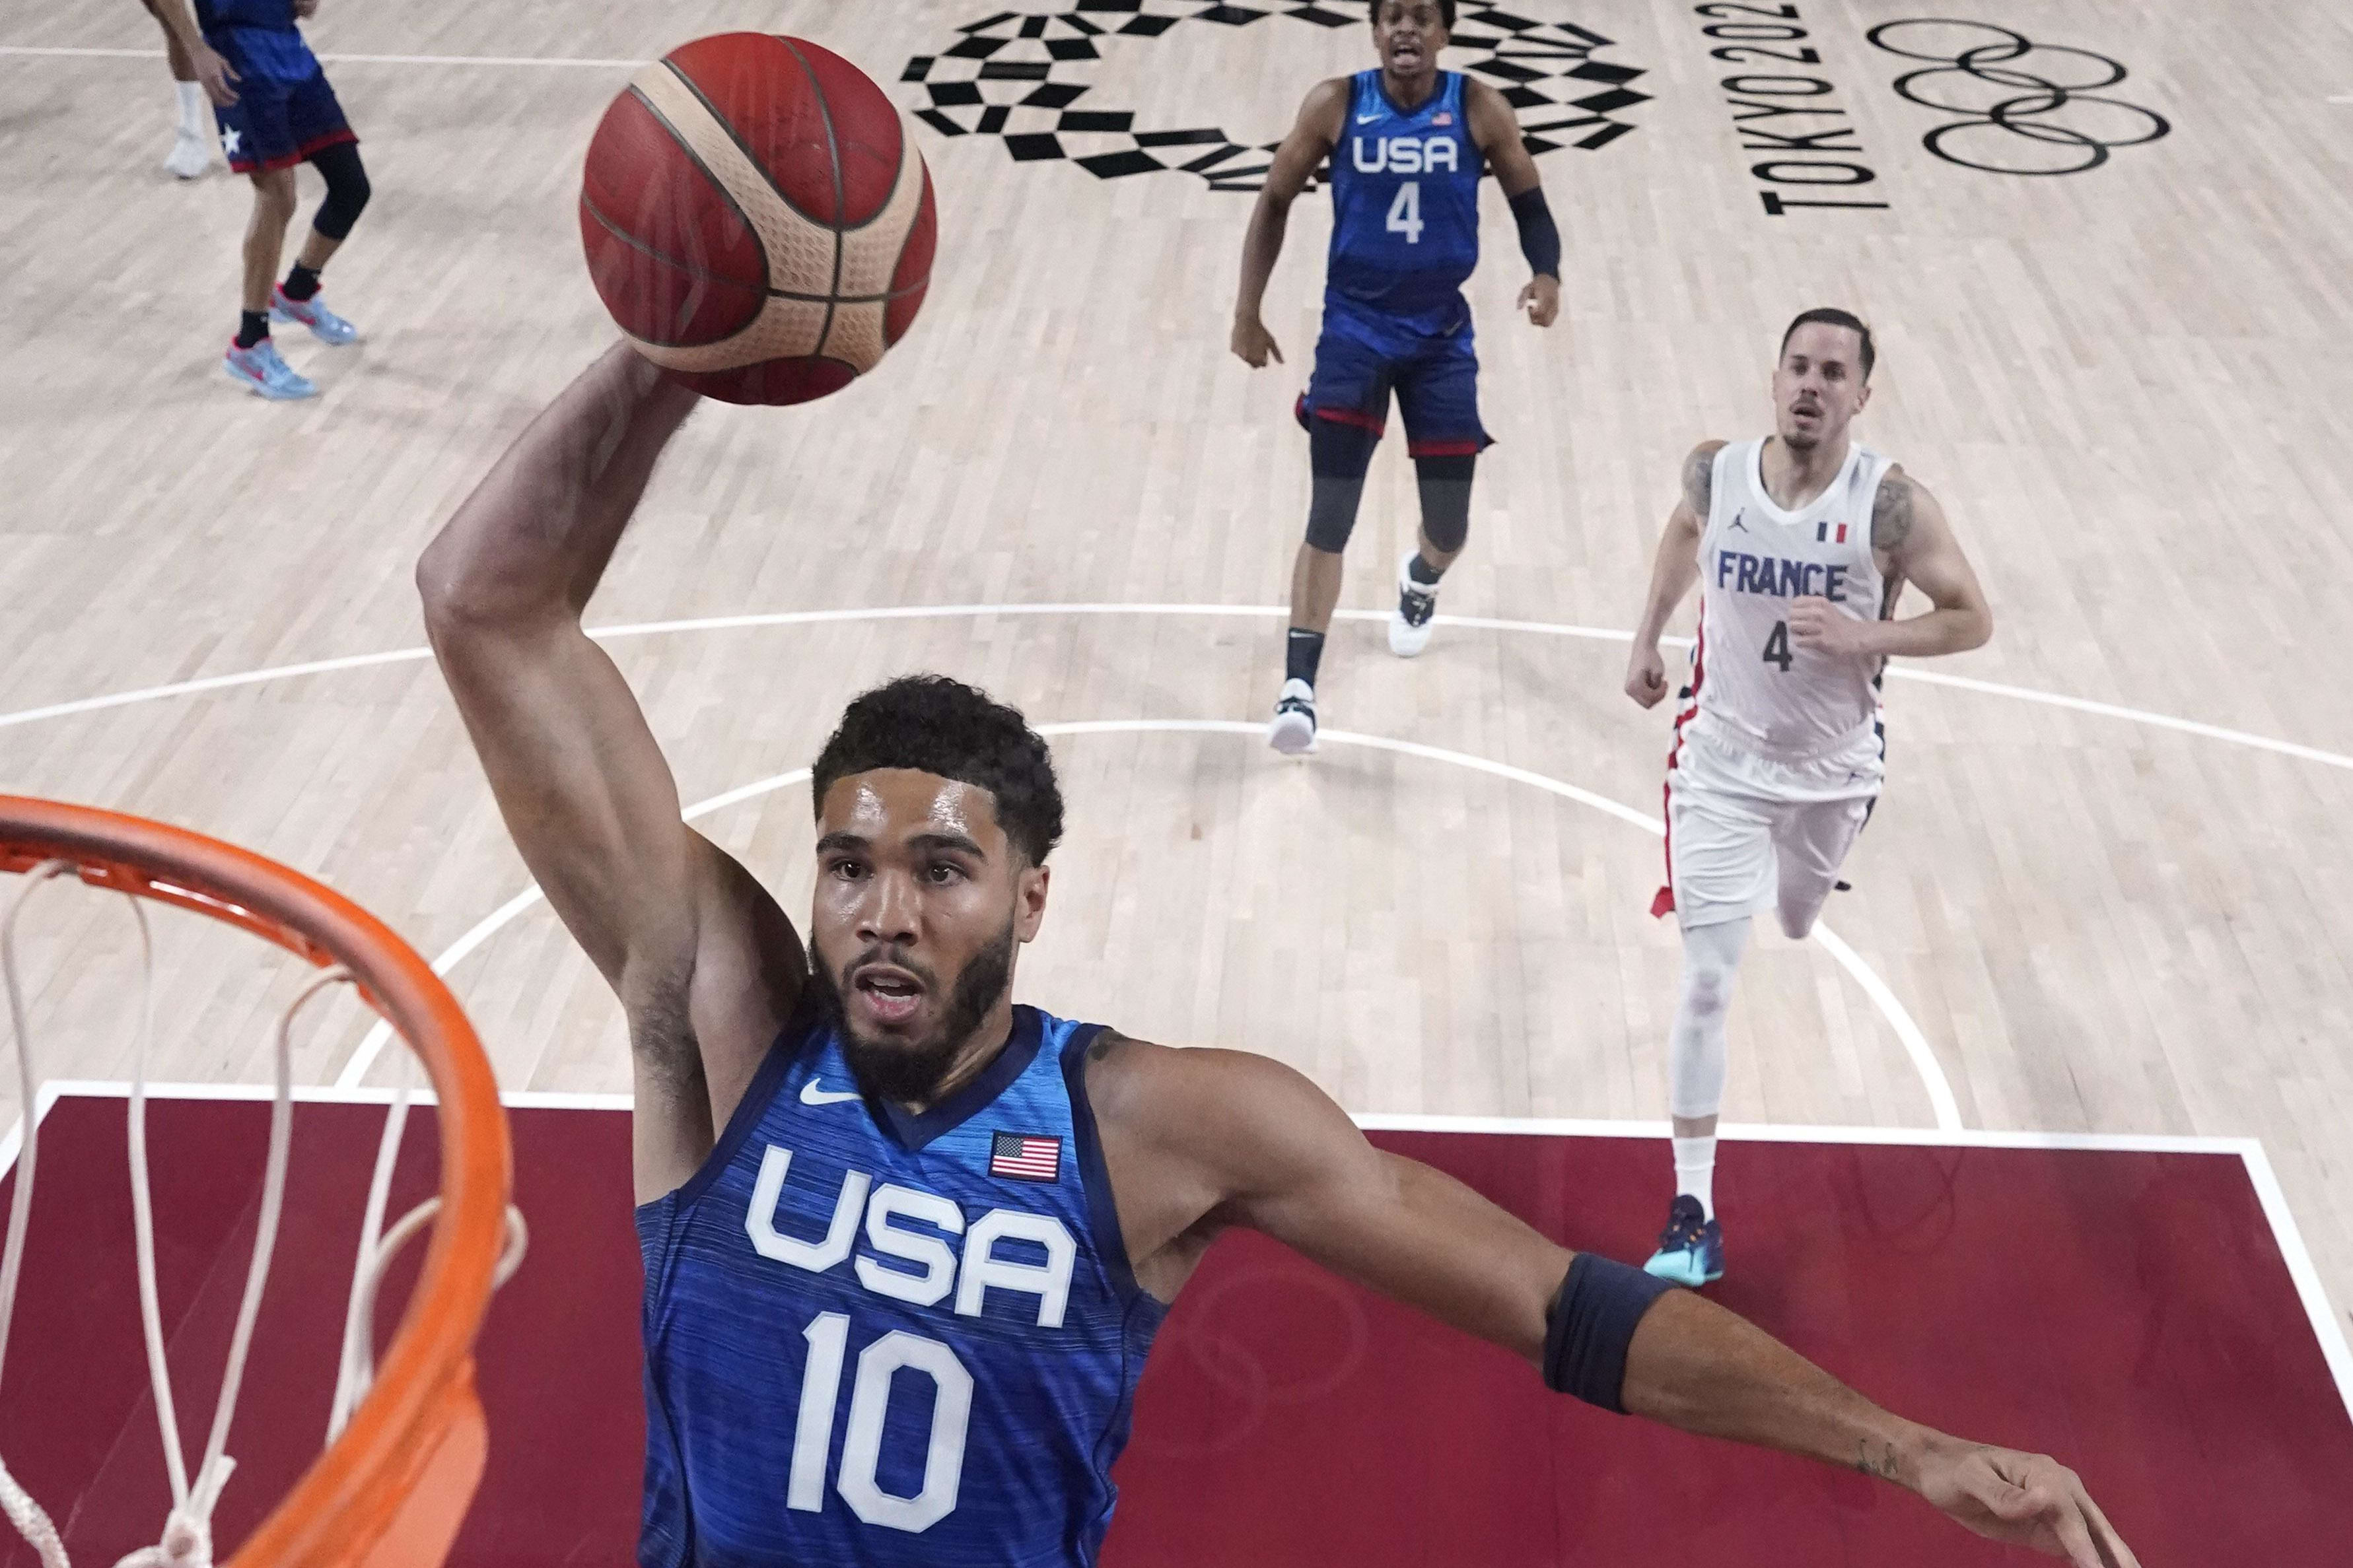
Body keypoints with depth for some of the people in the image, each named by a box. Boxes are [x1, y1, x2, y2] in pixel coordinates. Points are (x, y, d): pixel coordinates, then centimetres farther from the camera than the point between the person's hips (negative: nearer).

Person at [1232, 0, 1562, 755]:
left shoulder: (1479, 109, -8)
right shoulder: (1336, 104, -8)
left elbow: (1529, 202, 3)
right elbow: (1274, 203, 2)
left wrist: (1547, 275, -18)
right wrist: (1248, 314, 0)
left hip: (1442, 335, 1)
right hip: (1354, 328, -1)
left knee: (1450, 530, 8)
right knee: (1329, 518, -12)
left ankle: (1419, 581, 46)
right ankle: (1298, 690, -10)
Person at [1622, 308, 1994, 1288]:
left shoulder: (1890, 504, -21)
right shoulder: (1715, 472, -13)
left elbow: (1972, 619, -13)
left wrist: (1865, 636, -29)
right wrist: (1648, 639, 10)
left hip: (1834, 768, 1)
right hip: (1723, 760, -1)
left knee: (1796, 924, 28)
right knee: (1706, 983, -9)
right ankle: (1693, 1213, -2)